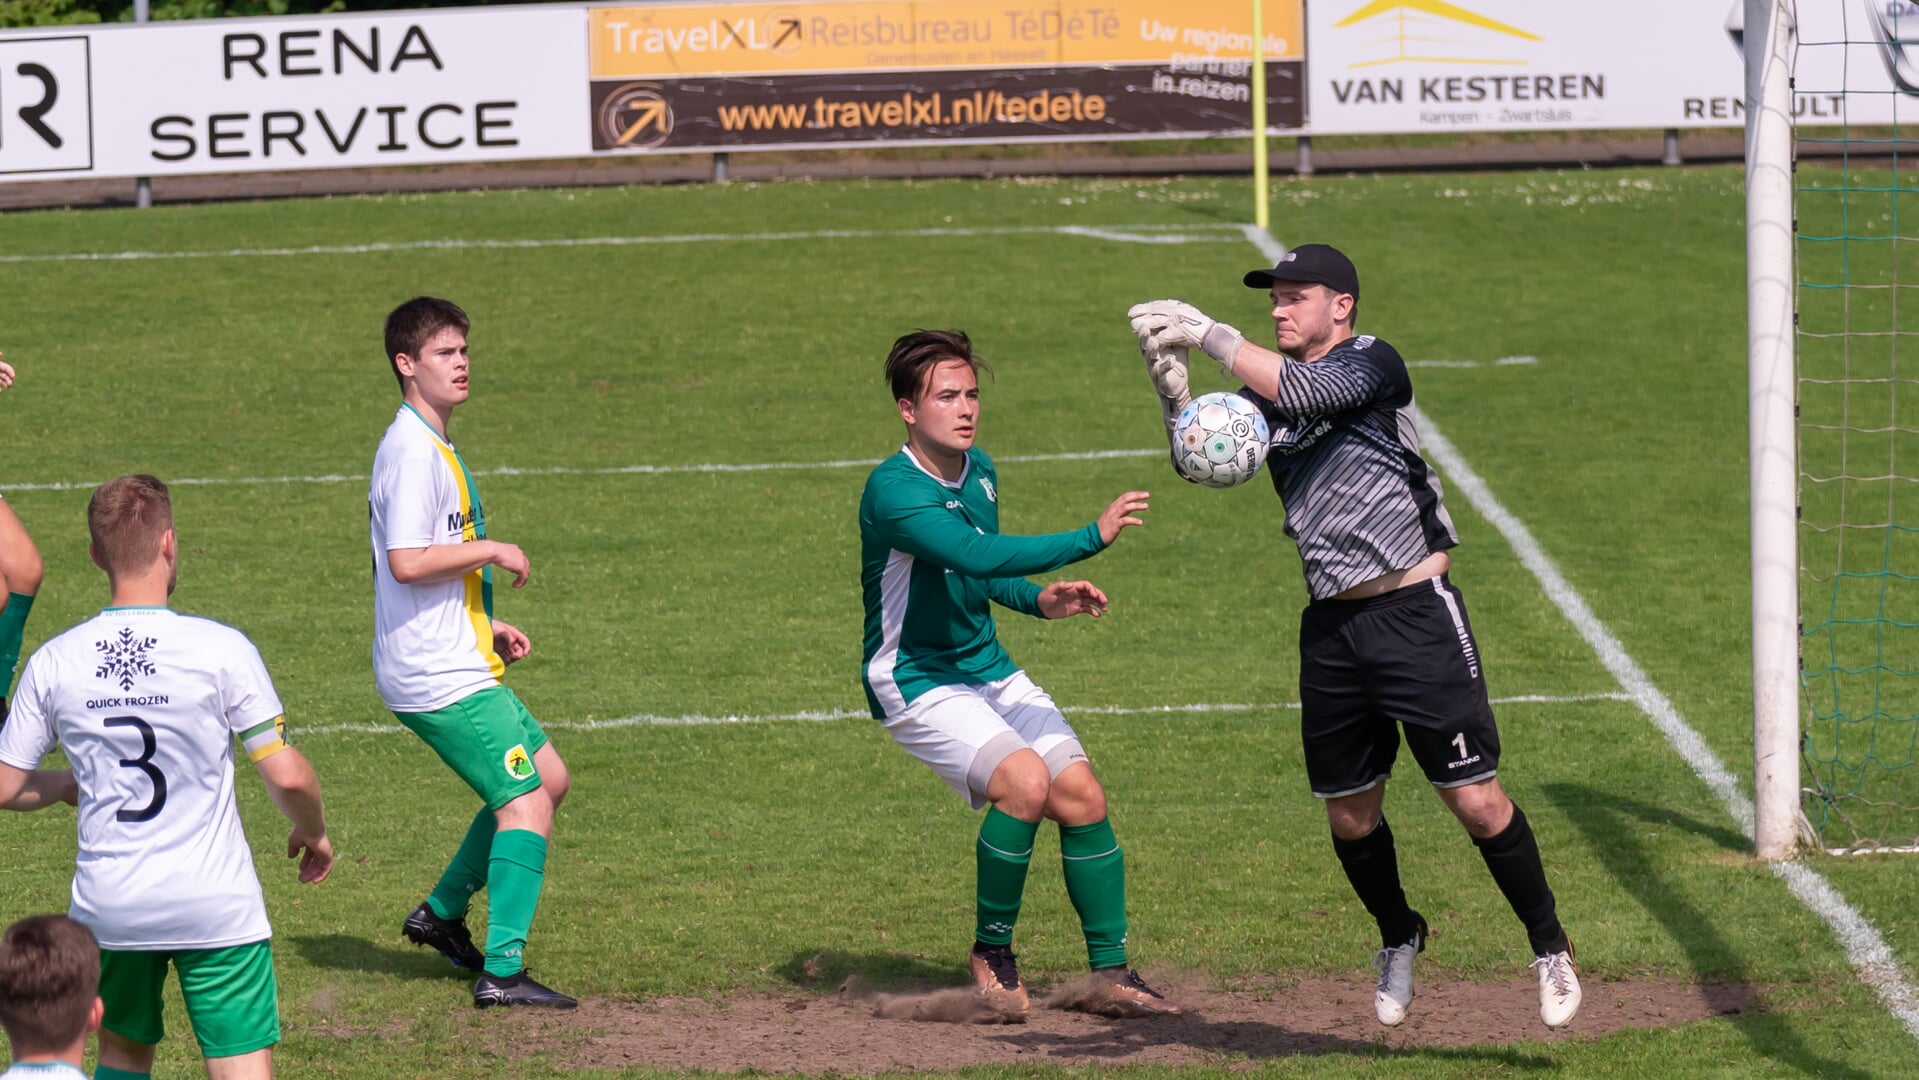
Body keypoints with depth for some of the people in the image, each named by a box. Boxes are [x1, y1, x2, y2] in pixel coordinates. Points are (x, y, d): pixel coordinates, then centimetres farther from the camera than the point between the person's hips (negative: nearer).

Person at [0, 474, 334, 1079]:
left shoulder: (53, 663, -2)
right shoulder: (221, 649, -11)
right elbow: (286, 776, -9)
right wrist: (314, 833, 13)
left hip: (107, 909, 3)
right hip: (218, 904, -3)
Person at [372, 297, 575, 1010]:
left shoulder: (431, 446, 16)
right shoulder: (413, 450, -17)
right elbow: (405, 563, -26)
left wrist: (486, 626, 16)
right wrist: (491, 551, -15)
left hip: (453, 665, 10)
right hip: (442, 679, -10)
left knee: (548, 776, 18)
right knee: (528, 801, -11)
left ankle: (443, 913, 23)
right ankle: (502, 970, -12)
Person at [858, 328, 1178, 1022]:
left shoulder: (979, 471, 5)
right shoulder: (893, 490, -22)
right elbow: (974, 554, -37)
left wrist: (1039, 600, 1)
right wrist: (1093, 537, -41)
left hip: (989, 670, 8)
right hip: (915, 683, -8)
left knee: (1082, 796, -6)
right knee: (1025, 782, -27)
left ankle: (1111, 975, 4)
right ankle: (991, 954, -9)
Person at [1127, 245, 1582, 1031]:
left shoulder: (1373, 364, -7)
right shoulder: (1271, 392, 11)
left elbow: (1308, 391, -27)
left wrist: (1210, 335, -26)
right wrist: (1168, 377, -16)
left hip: (1415, 614, -6)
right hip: (1332, 627, 6)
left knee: (1475, 801, -8)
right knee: (1350, 813, 12)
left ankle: (1549, 946, 8)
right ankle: (1399, 938, 37)